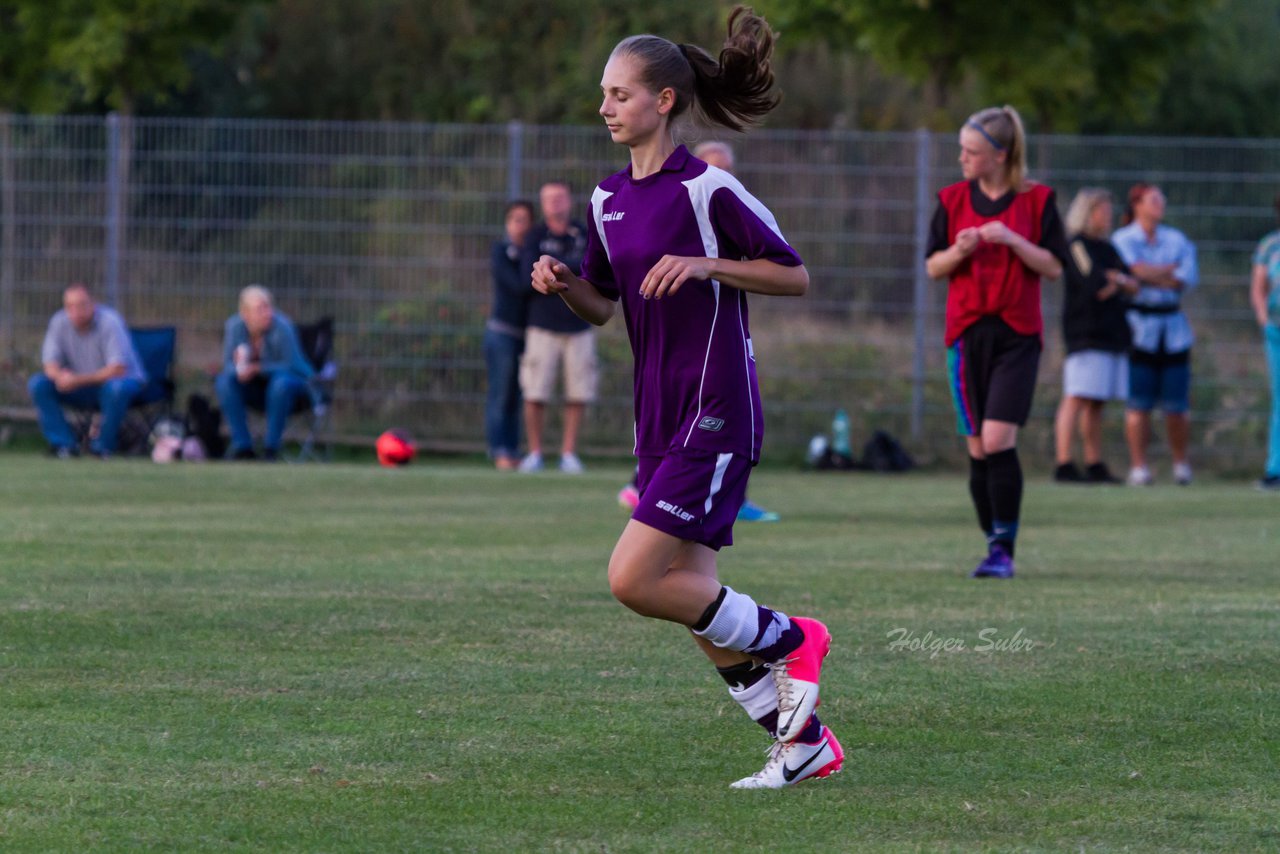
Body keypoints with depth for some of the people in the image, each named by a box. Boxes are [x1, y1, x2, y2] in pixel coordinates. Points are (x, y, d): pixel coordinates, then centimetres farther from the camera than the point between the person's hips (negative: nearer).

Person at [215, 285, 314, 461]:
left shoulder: (281, 326, -24)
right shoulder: (235, 326, -12)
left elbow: (292, 365, -21)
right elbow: (228, 365, -9)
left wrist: (257, 368, -29)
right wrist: (240, 370, -33)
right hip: (256, 389, 4)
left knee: (282, 382, -37)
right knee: (224, 381, -22)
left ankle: (271, 446, -25)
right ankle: (242, 445, -19)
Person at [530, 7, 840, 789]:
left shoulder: (707, 190, -12)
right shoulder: (608, 199, 11)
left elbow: (796, 277, -8)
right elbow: (602, 305, 19)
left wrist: (706, 265, -20)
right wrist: (563, 283, -2)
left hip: (717, 413, -8)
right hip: (660, 417, 8)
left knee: (635, 580, -16)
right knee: (690, 596, 8)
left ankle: (788, 640, 4)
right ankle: (807, 742, 17)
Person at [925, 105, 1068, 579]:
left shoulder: (1036, 200, 0)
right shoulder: (953, 200, 8)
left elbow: (1053, 267, -2)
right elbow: (933, 266, 9)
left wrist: (1013, 240, -16)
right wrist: (960, 250, -12)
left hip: (1017, 335, -3)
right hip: (967, 333, 3)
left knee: (998, 439, -15)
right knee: (978, 449, 3)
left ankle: (1003, 551, -10)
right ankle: (995, 546, 14)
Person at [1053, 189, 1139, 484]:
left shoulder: (1107, 248, 21)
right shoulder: (1078, 246, -8)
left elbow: (1133, 285, 15)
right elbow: (1095, 287, -18)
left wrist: (1118, 279, -7)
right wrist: (1120, 285, 1)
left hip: (1111, 335, 9)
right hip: (1086, 335, -9)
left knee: (1096, 403, 10)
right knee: (1077, 398, -13)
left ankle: (1095, 466, 12)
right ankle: (1064, 465, -18)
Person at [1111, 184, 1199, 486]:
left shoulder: (1177, 240, 13)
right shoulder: (1122, 240, 4)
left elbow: (1188, 279, -1)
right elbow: (1136, 269, -13)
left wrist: (1149, 276, -9)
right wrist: (1171, 269, -4)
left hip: (1173, 328, 3)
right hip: (1137, 329, -3)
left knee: (1176, 404, -1)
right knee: (1139, 402, -8)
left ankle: (1181, 465, 12)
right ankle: (1138, 467, -5)